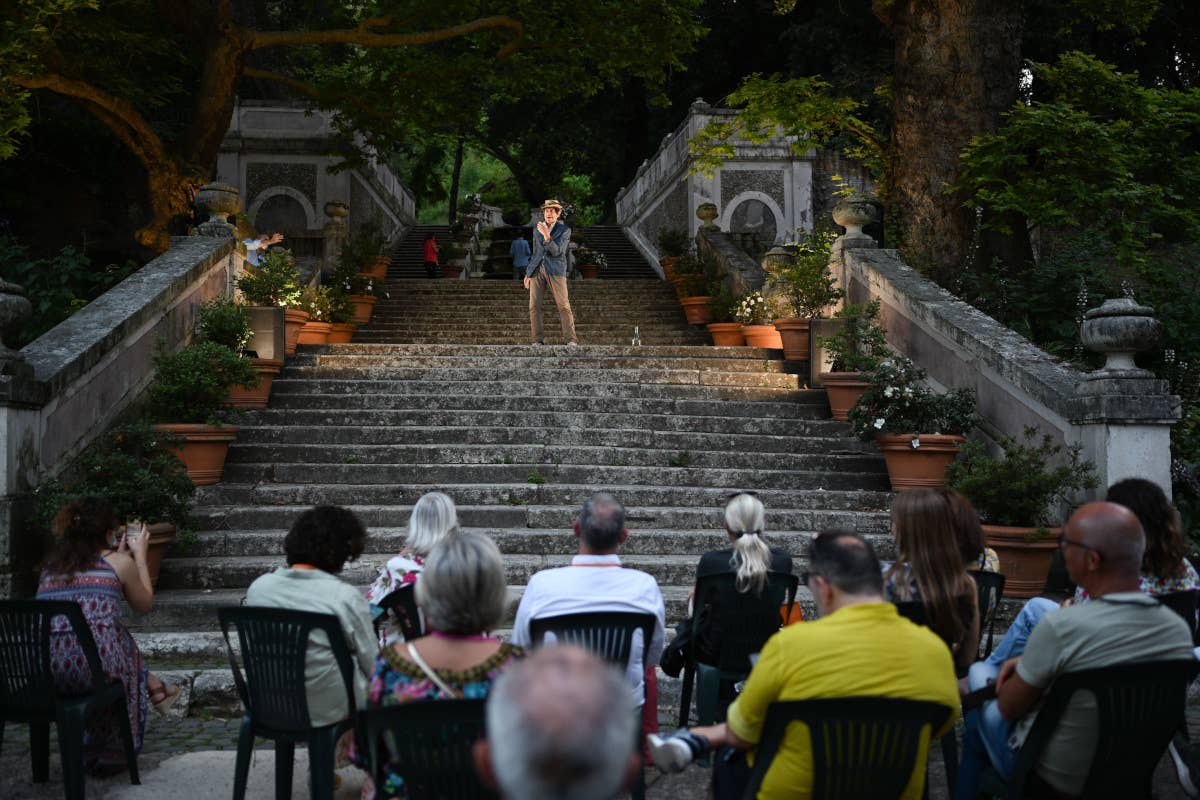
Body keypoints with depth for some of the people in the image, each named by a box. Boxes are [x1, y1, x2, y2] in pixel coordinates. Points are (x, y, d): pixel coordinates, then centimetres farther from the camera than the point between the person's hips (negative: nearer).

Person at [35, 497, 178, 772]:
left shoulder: (51, 564, 16)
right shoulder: (119, 562, 4)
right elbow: (144, 605, 21)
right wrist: (139, 555, 30)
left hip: (43, 672, 5)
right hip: (97, 668, -4)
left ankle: (155, 689, 42)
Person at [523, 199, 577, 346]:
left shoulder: (564, 230, 2)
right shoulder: (537, 230, 17)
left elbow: (557, 251, -11)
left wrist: (547, 236, -22)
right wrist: (528, 272, 22)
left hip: (555, 270, -4)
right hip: (537, 270, 4)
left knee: (563, 306, -9)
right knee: (534, 306, -5)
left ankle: (571, 340, -8)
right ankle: (538, 340, -2)